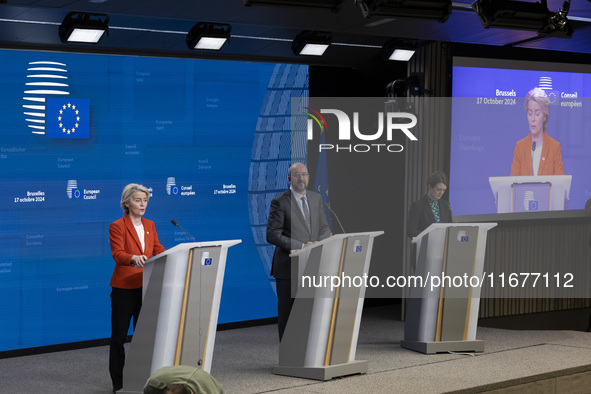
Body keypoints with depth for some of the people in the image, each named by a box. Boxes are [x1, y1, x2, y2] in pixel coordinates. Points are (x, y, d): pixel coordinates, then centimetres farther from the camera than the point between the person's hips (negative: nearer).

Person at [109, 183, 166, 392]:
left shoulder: (149, 225, 14)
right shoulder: (117, 226, -5)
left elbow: (158, 250, 9)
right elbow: (118, 253, -18)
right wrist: (134, 258, -39)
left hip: (146, 287, 5)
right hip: (124, 288, -5)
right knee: (119, 336, 0)